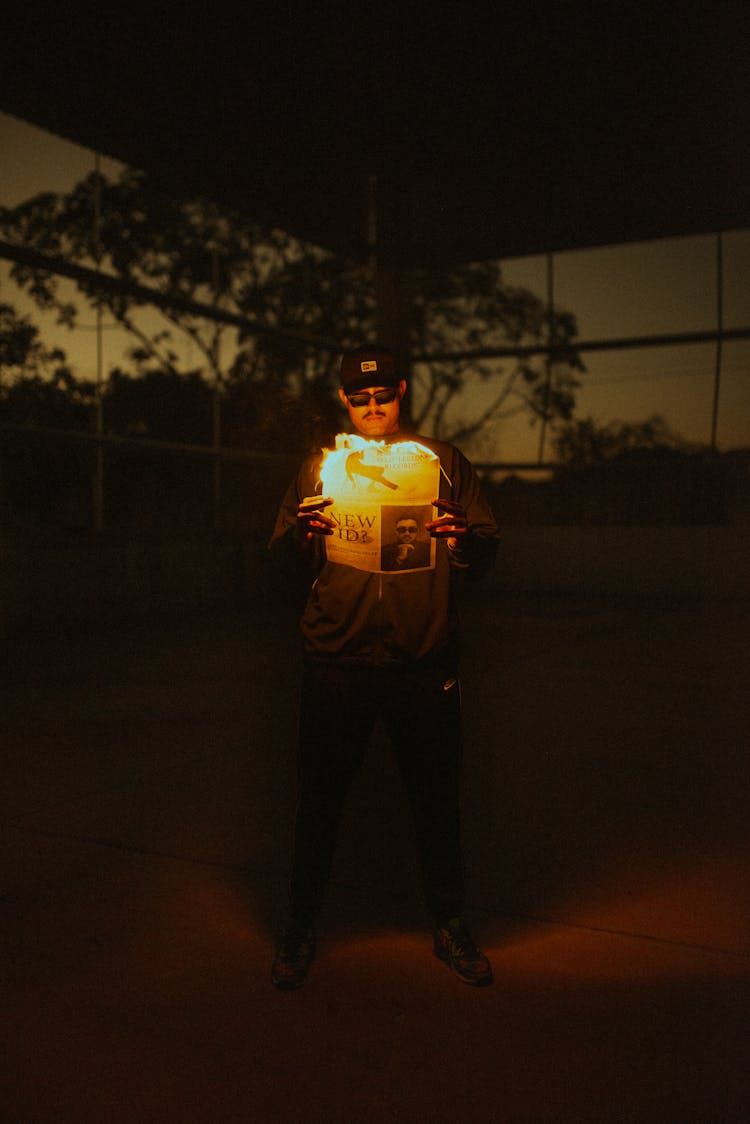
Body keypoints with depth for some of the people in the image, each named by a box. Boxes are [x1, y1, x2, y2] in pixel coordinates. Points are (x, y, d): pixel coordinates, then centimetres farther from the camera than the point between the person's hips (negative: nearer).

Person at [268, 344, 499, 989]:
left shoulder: (442, 461, 9)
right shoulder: (319, 466, 10)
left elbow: (486, 558, 5)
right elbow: (282, 559, 7)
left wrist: (462, 540, -18)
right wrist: (302, 533, -16)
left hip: (425, 663, 0)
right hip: (337, 662, 0)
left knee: (437, 798, 9)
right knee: (320, 798, 7)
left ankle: (451, 928, 29)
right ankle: (301, 930, 25)